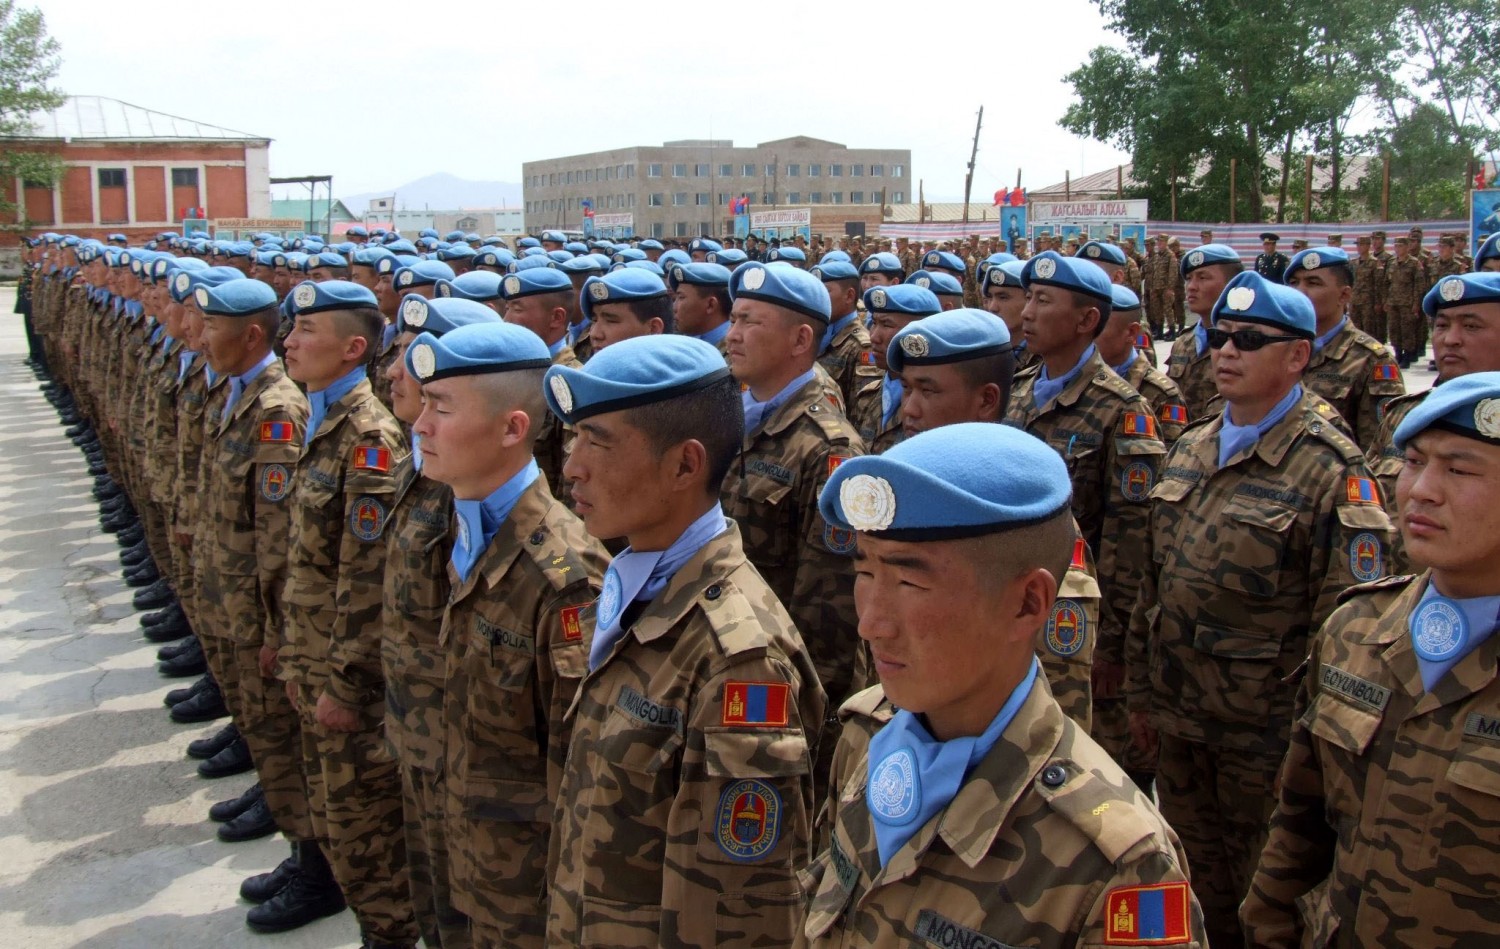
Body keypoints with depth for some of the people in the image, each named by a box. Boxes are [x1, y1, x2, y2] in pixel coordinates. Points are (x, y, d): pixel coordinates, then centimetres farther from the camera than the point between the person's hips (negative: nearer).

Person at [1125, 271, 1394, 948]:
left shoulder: (1331, 471, -13)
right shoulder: (1190, 450, 7)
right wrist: (1141, 691, 13)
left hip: (1264, 733, -6)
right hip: (1178, 720, 6)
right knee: (1192, 892, 20)